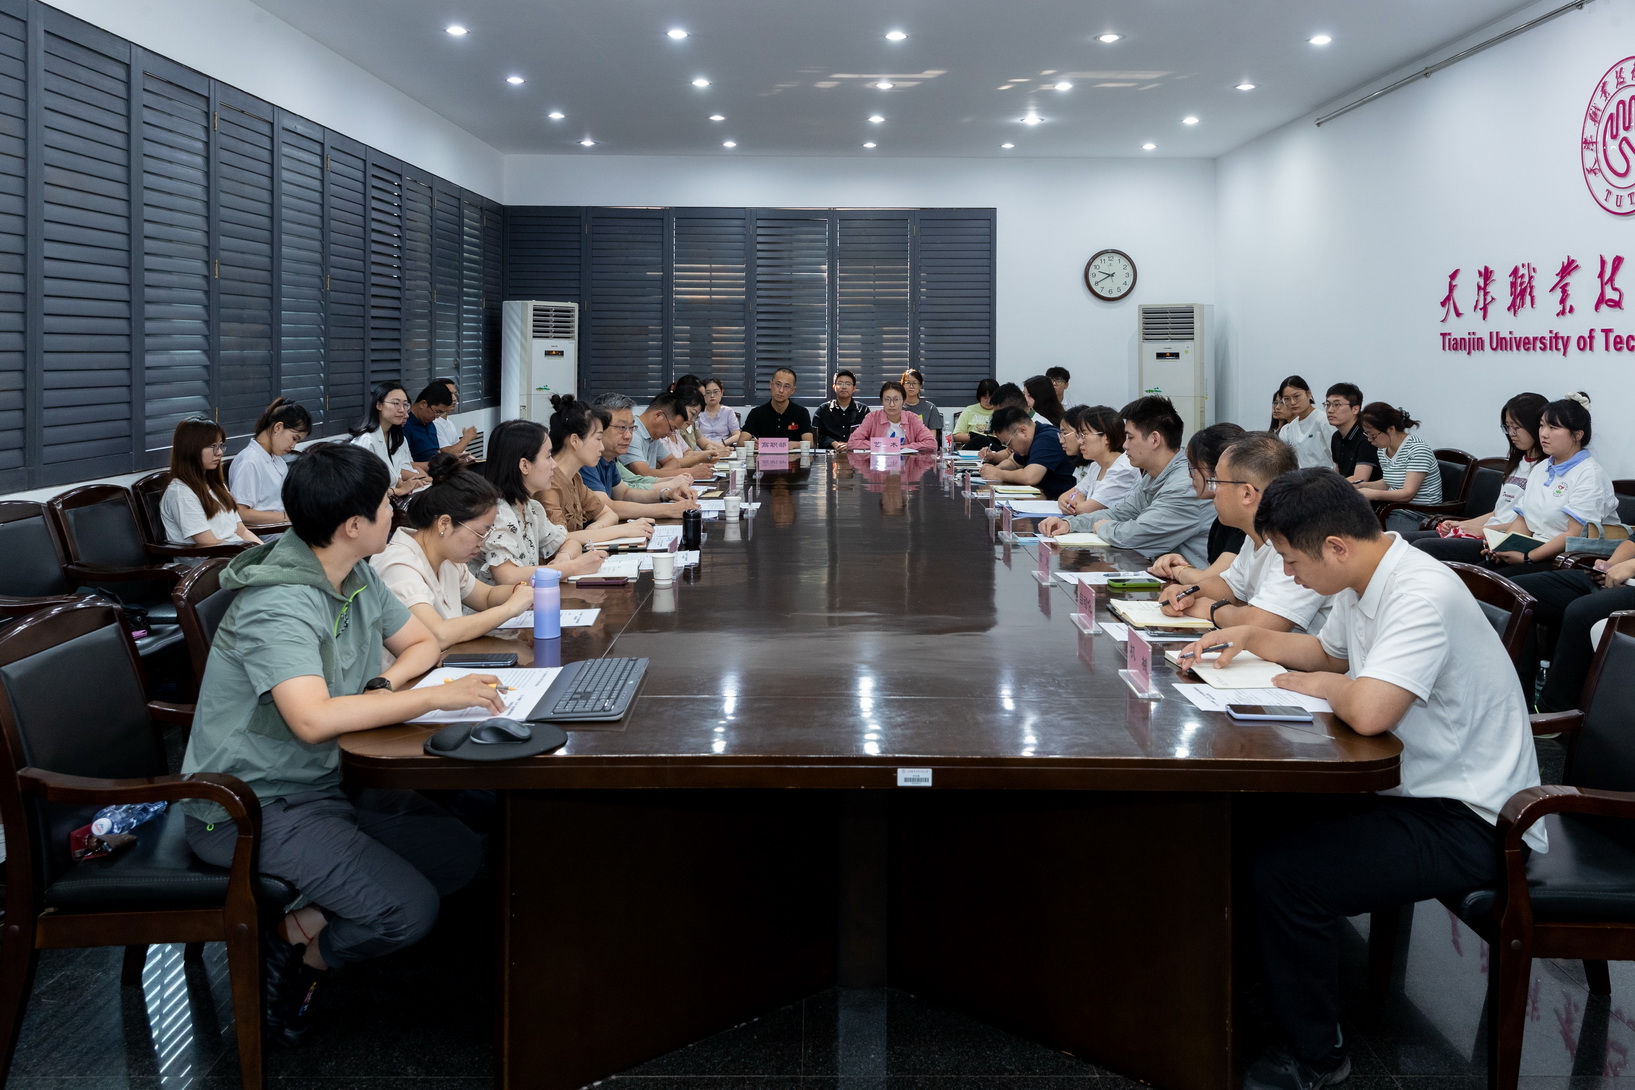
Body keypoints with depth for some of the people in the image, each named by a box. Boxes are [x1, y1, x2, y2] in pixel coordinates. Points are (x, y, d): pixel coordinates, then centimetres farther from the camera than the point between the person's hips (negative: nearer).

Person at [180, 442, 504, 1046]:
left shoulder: (358, 577, 1)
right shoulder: (278, 604, -26)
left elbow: (422, 642, 15)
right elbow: (314, 719, -39)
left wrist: (386, 685, -9)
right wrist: (438, 696, -32)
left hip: (326, 781, 9)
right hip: (250, 806, -9)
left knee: (460, 855, 2)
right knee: (408, 910, -21)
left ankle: (303, 923, 6)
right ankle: (299, 956, 6)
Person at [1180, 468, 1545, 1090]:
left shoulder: (1423, 595, -25)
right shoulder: (1360, 585, 5)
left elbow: (1368, 711, -37)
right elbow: (1328, 651, 27)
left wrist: (1320, 686, -14)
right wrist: (1250, 639, 11)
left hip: (1471, 822, -10)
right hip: (1415, 789, 10)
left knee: (1283, 871, -21)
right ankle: (1261, 992, 22)